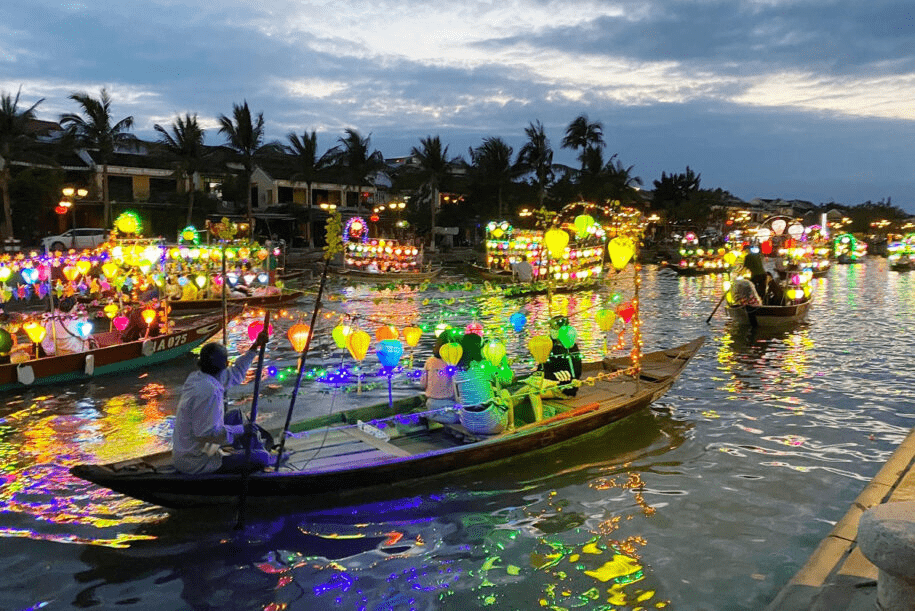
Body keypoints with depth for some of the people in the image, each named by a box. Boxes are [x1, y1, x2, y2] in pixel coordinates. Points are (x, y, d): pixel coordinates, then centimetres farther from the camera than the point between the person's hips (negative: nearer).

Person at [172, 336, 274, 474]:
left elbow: (235, 374, 17)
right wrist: (241, 430, -18)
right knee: (262, 457, -10)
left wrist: (255, 347, 20)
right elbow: (206, 432, -29)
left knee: (236, 416, 24)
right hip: (196, 465, -10)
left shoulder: (196, 377, 3)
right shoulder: (209, 391, -28)